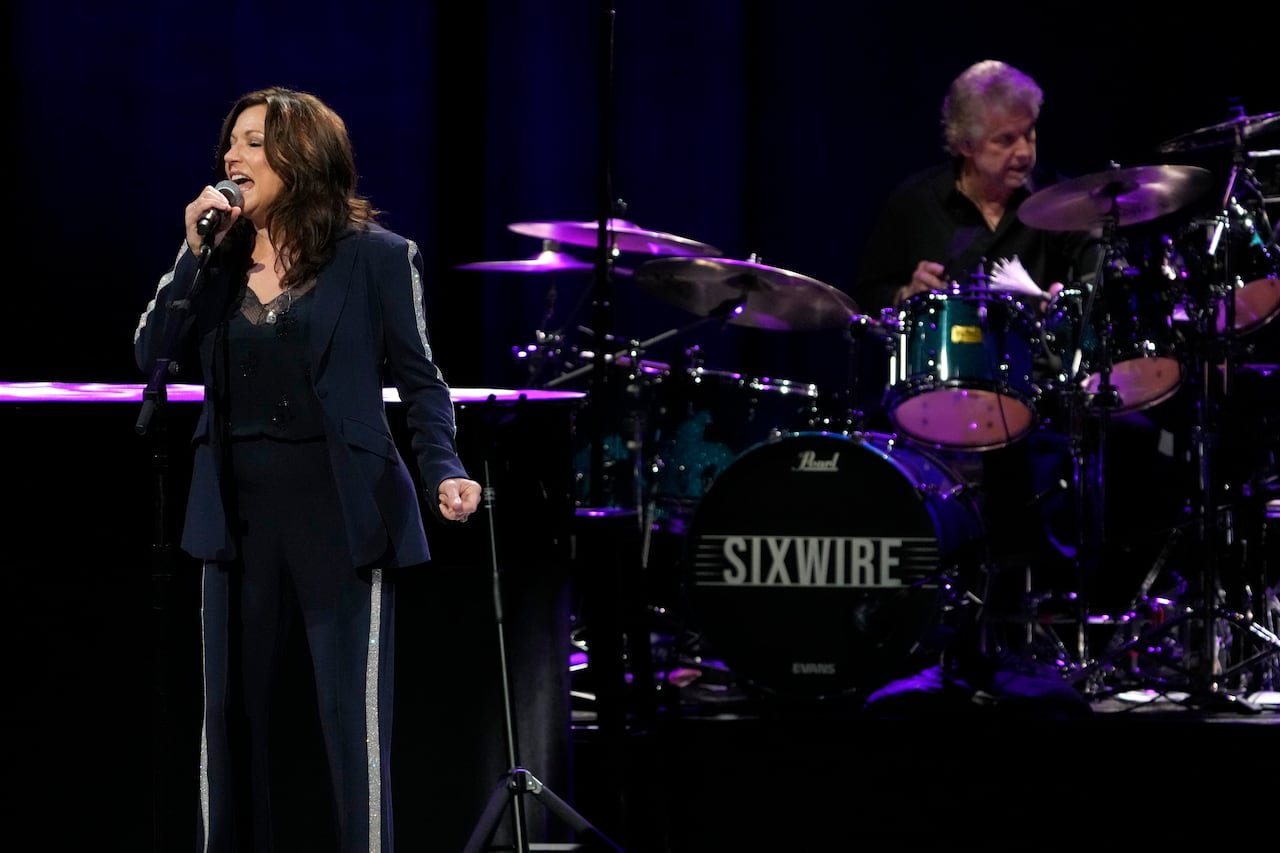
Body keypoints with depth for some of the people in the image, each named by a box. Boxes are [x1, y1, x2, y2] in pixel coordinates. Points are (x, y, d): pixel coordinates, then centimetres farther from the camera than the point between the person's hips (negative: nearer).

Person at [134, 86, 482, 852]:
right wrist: (195, 251, -9)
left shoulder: (376, 256, -4)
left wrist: (444, 472, -19)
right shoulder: (223, 257, 9)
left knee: (353, 717, -3)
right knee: (230, 710, 10)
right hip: (239, 508, 5)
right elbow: (153, 353, -1)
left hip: (339, 507, -5)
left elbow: (421, 380, -4)